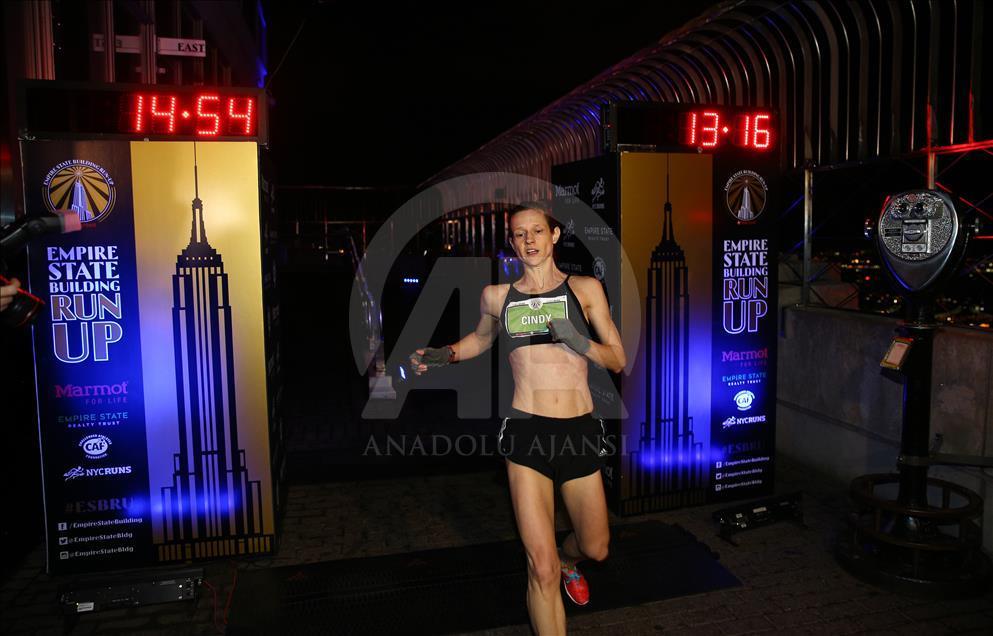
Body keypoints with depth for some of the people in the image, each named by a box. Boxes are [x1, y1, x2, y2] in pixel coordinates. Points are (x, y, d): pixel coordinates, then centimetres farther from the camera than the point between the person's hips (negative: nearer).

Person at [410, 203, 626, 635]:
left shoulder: (585, 289, 4)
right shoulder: (496, 297, 6)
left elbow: (618, 360, 6)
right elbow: (481, 339, 26)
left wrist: (578, 341, -13)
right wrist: (446, 354, 7)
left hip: (580, 433, 2)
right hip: (526, 433, -1)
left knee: (595, 548, 19)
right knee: (541, 569, -4)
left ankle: (568, 561, 55)